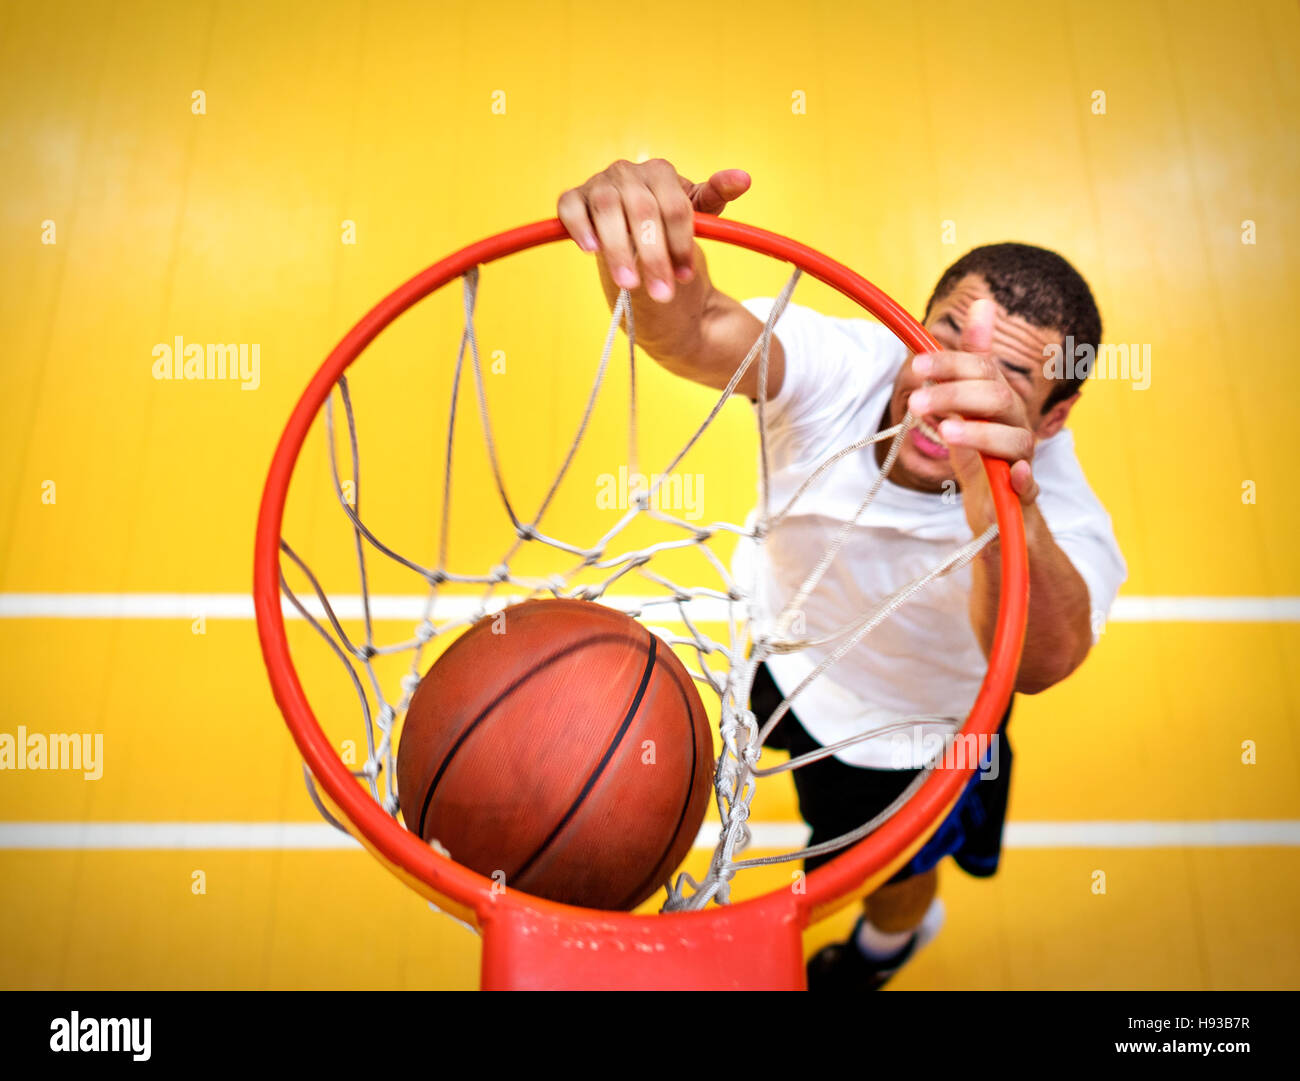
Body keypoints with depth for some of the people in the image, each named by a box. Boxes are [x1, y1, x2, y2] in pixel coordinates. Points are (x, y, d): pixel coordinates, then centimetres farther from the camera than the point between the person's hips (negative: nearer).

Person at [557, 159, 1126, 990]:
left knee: (887, 877, 28)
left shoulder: (1053, 516, -41)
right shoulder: (846, 366, -35)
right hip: (777, 638, 2)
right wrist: (657, 267, -79)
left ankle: (891, 938, 69)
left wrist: (1002, 502, -83)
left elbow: (1040, 659, -63)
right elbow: (702, 331, -56)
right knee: (776, 734, 37)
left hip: (908, 730, -1)